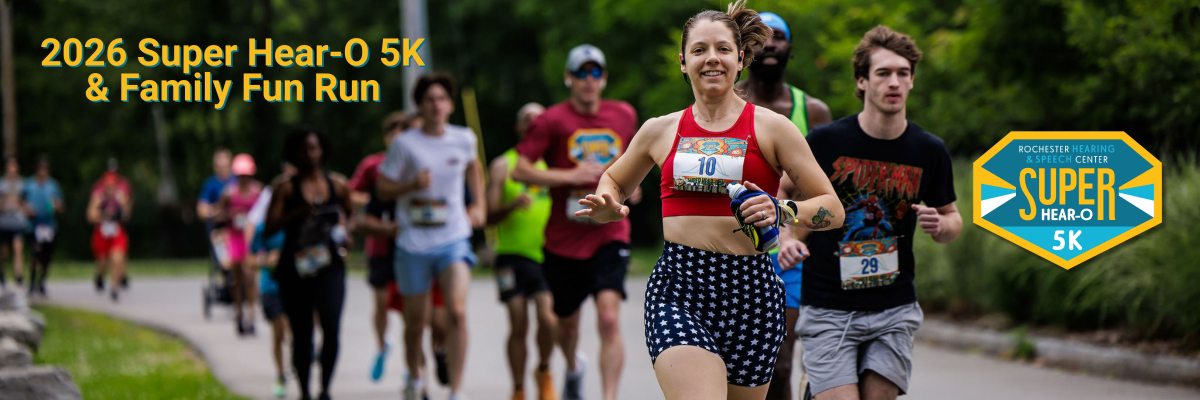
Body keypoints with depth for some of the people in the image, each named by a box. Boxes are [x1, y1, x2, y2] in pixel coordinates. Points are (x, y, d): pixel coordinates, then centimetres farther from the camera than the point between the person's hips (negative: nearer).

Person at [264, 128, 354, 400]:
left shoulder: (338, 189, 9)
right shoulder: (286, 190, 2)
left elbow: (350, 216, 29)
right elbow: (269, 230, -5)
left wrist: (346, 235, 8)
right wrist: (295, 215, -19)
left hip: (329, 267, 0)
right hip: (295, 269, 0)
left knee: (331, 326, -19)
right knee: (301, 335, 6)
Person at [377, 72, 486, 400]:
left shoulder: (464, 139, 3)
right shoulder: (405, 143, -6)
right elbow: (382, 189, -1)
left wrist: (479, 204, 16)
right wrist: (412, 185, -19)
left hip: (454, 239, 1)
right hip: (414, 241, -1)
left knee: (457, 312, -19)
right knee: (416, 321, 10)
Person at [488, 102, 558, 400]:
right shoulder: (503, 166, 4)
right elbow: (490, 216, 1)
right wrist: (512, 205, -19)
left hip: (547, 253, 1)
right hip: (512, 255, -1)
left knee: (548, 319, -14)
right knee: (518, 327, -2)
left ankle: (544, 372, 13)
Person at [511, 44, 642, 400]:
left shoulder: (624, 115, 8)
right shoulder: (553, 120, -5)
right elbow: (519, 171, -11)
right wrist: (571, 176, -18)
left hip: (610, 234, 1)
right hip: (565, 240, -1)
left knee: (609, 317, -20)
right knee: (567, 323, 15)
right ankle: (573, 367, 49)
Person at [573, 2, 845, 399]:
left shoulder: (771, 128, 4)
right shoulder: (660, 131, 12)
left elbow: (833, 209, 4)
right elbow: (614, 181, 32)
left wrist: (782, 212, -16)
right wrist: (608, 209, 8)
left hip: (750, 291, 0)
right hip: (678, 289, 0)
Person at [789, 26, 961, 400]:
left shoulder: (929, 151, 1)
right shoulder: (825, 141, -6)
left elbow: (953, 218, 14)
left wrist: (939, 225, -9)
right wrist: (786, 238, -9)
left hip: (894, 310, 3)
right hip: (827, 309, -2)